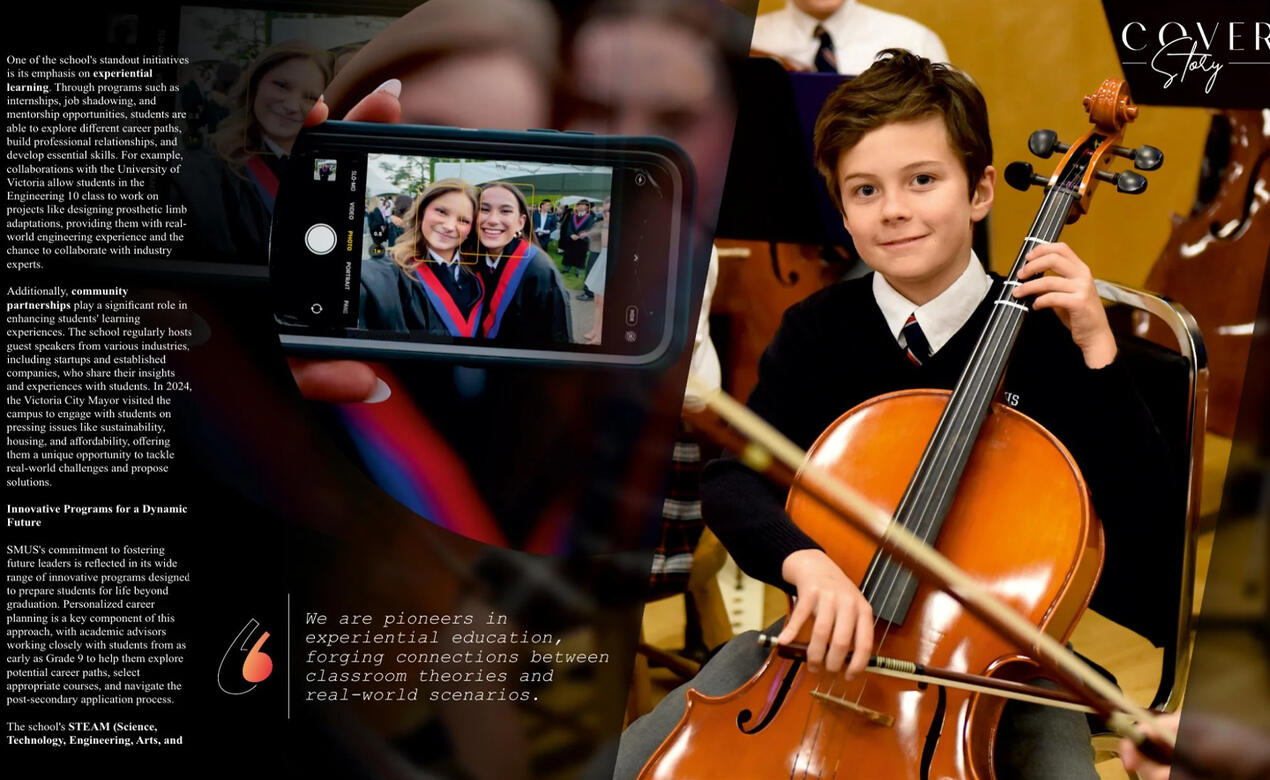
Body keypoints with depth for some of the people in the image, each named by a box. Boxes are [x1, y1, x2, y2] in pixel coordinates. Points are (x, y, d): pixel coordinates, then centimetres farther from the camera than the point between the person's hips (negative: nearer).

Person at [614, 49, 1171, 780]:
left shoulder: (1047, 334, -9)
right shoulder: (816, 330, -3)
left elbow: (1142, 495, -13)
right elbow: (732, 480, -14)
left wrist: (1096, 348, -23)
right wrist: (807, 560, -34)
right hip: (834, 631, 2)